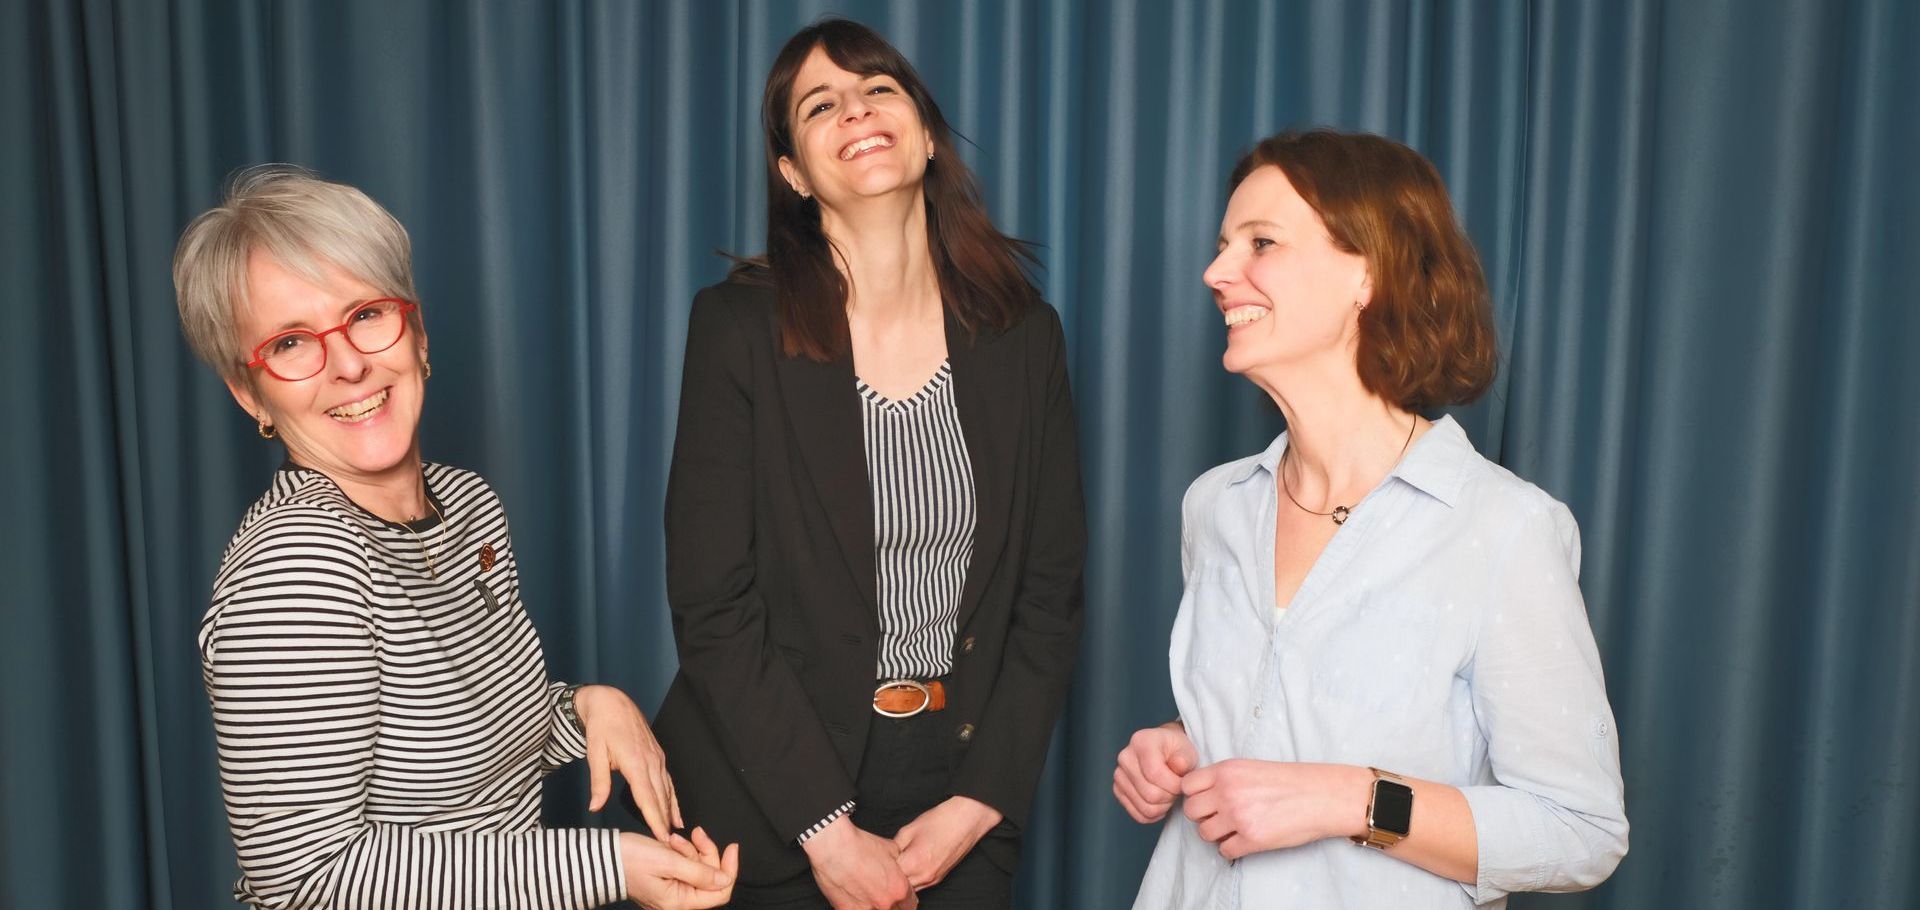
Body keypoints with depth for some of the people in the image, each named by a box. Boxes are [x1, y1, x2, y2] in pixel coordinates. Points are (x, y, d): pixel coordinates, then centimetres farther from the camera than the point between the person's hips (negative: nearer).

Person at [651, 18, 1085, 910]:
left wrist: (978, 805, -7)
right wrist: (828, 830, -14)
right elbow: (712, 605, -13)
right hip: (773, 797, -2)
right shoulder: (739, 326, -11)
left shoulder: (1023, 335, -3)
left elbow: (1049, 593, 0)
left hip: (962, 779, 3)